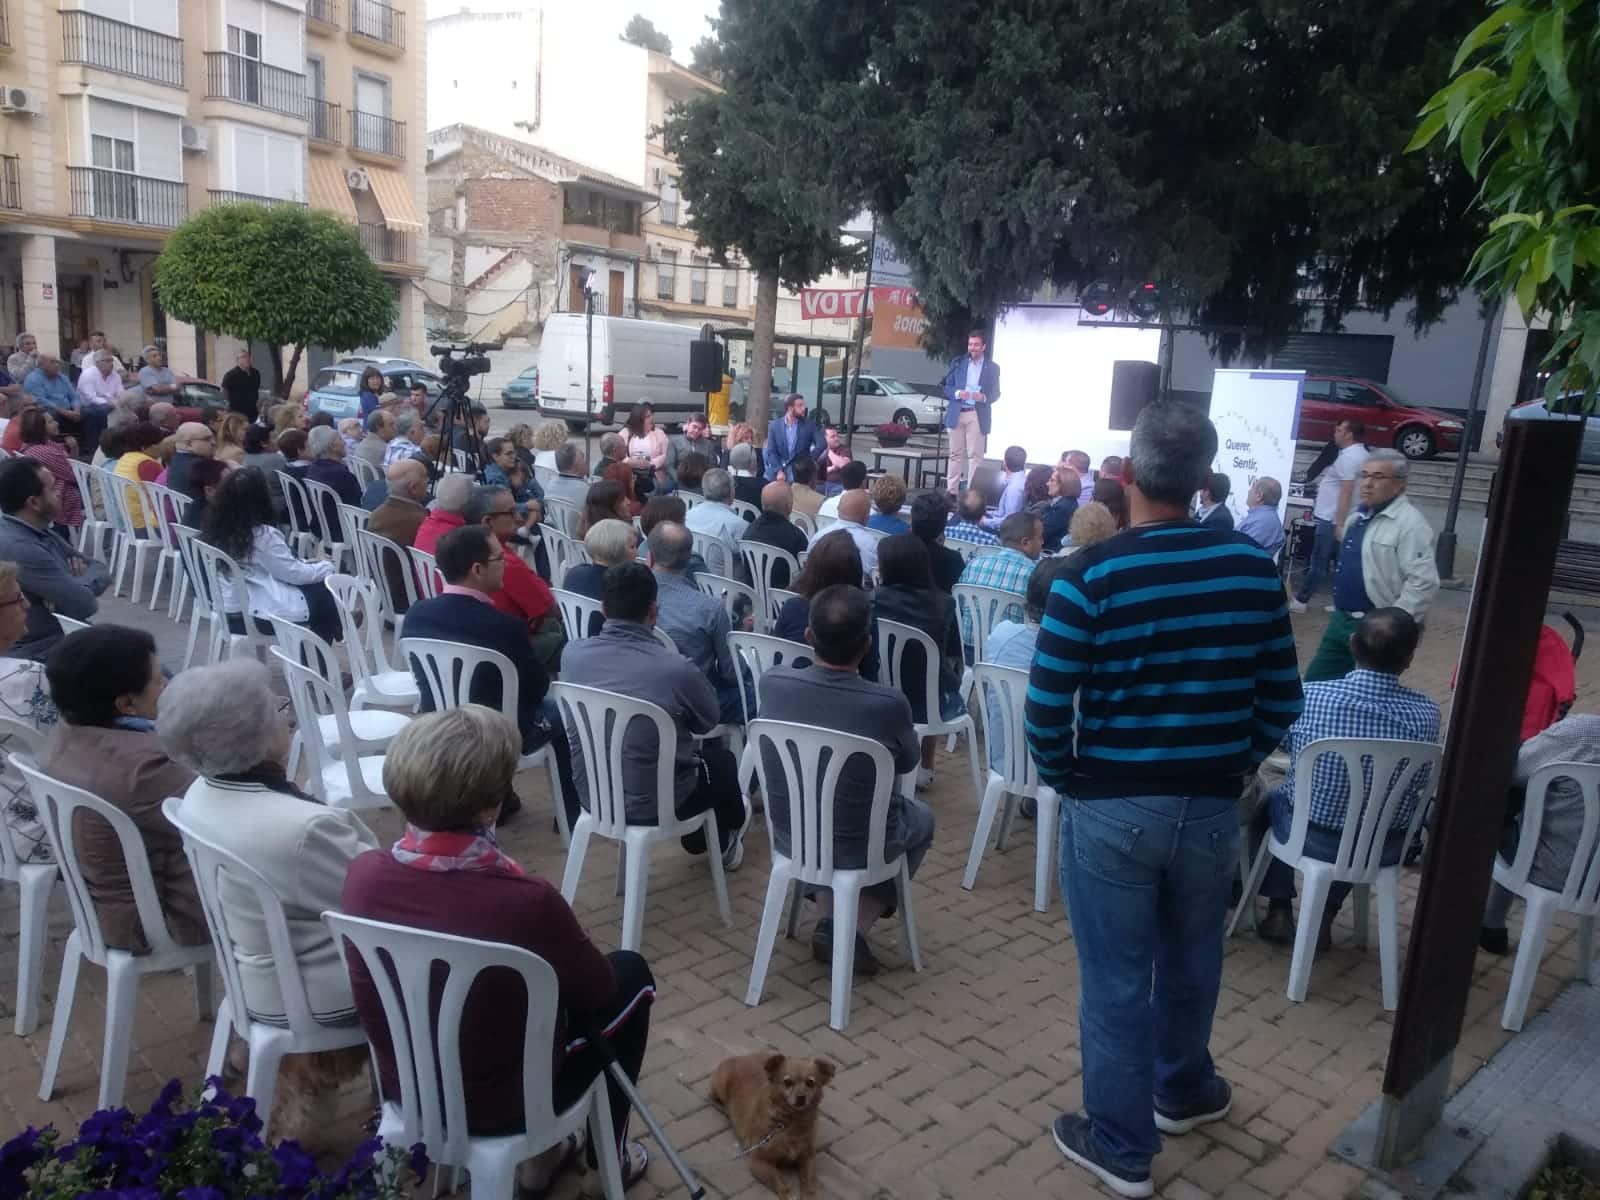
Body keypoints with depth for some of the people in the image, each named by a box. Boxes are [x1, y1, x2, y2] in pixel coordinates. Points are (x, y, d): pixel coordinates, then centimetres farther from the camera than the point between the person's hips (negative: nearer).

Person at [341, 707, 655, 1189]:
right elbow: (597, 989, -12)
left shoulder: (363, 873, -18)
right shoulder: (526, 902, -33)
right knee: (629, 973, 17)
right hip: (500, 1106, -5)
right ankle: (607, 1151, 32)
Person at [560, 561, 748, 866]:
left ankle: (699, 837, 57)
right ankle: (723, 842, 56)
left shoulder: (572, 654, -12)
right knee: (721, 759, 28)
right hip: (653, 804, -5)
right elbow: (709, 721, -5)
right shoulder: (676, 669, -26)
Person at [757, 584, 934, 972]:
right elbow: (908, 764, -3)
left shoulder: (772, 684, -17)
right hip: (860, 846, -3)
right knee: (921, 818, 29)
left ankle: (828, 919, 23)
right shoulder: (889, 704, -25)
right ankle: (853, 928, 16)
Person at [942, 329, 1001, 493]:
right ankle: (951, 490, 9)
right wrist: (957, 393, -13)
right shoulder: (958, 363, 9)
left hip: (977, 415, -2)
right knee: (956, 453, 5)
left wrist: (983, 397, -16)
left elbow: (996, 393, 5)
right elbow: (947, 387, 9)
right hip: (957, 413, 2)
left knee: (975, 455, -5)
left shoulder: (992, 367, 4)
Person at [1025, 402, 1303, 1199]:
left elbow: (1046, 706, -16)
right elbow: (1282, 699, 3)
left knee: (1116, 980, 11)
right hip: (1211, 805, 4)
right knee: (1191, 960, 25)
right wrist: (1234, 765, 16)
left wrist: (1064, 779, 2)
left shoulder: (1092, 575, -16)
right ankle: (1182, 1090, 48)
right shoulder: (1253, 568, -3)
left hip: (1112, 807, -4)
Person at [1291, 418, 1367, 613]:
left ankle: (1300, 601, 2)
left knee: (1319, 563, -4)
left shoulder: (1348, 457, -17)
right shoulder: (1360, 454, 16)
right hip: (1340, 519, 10)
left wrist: (1339, 524, -25)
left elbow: (1346, 492, -23)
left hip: (1332, 520, -10)